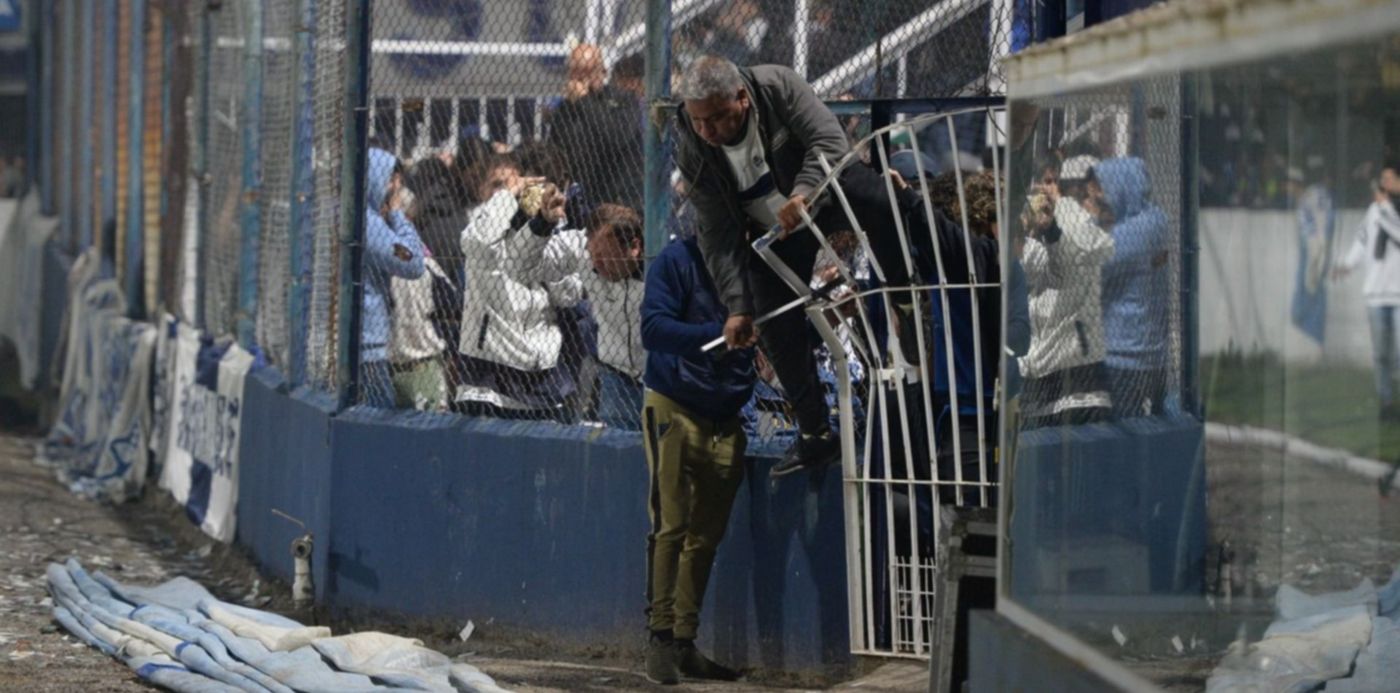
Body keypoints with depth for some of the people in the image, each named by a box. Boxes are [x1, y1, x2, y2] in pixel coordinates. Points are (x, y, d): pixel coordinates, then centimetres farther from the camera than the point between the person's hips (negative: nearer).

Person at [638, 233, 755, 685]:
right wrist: (718, 334, -31)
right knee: (671, 526, -9)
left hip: (725, 421, 5)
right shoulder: (679, 260, -9)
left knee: (706, 536, 6)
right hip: (674, 410, -5)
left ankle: (684, 643, 11)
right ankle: (660, 637, -6)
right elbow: (654, 328, -18)